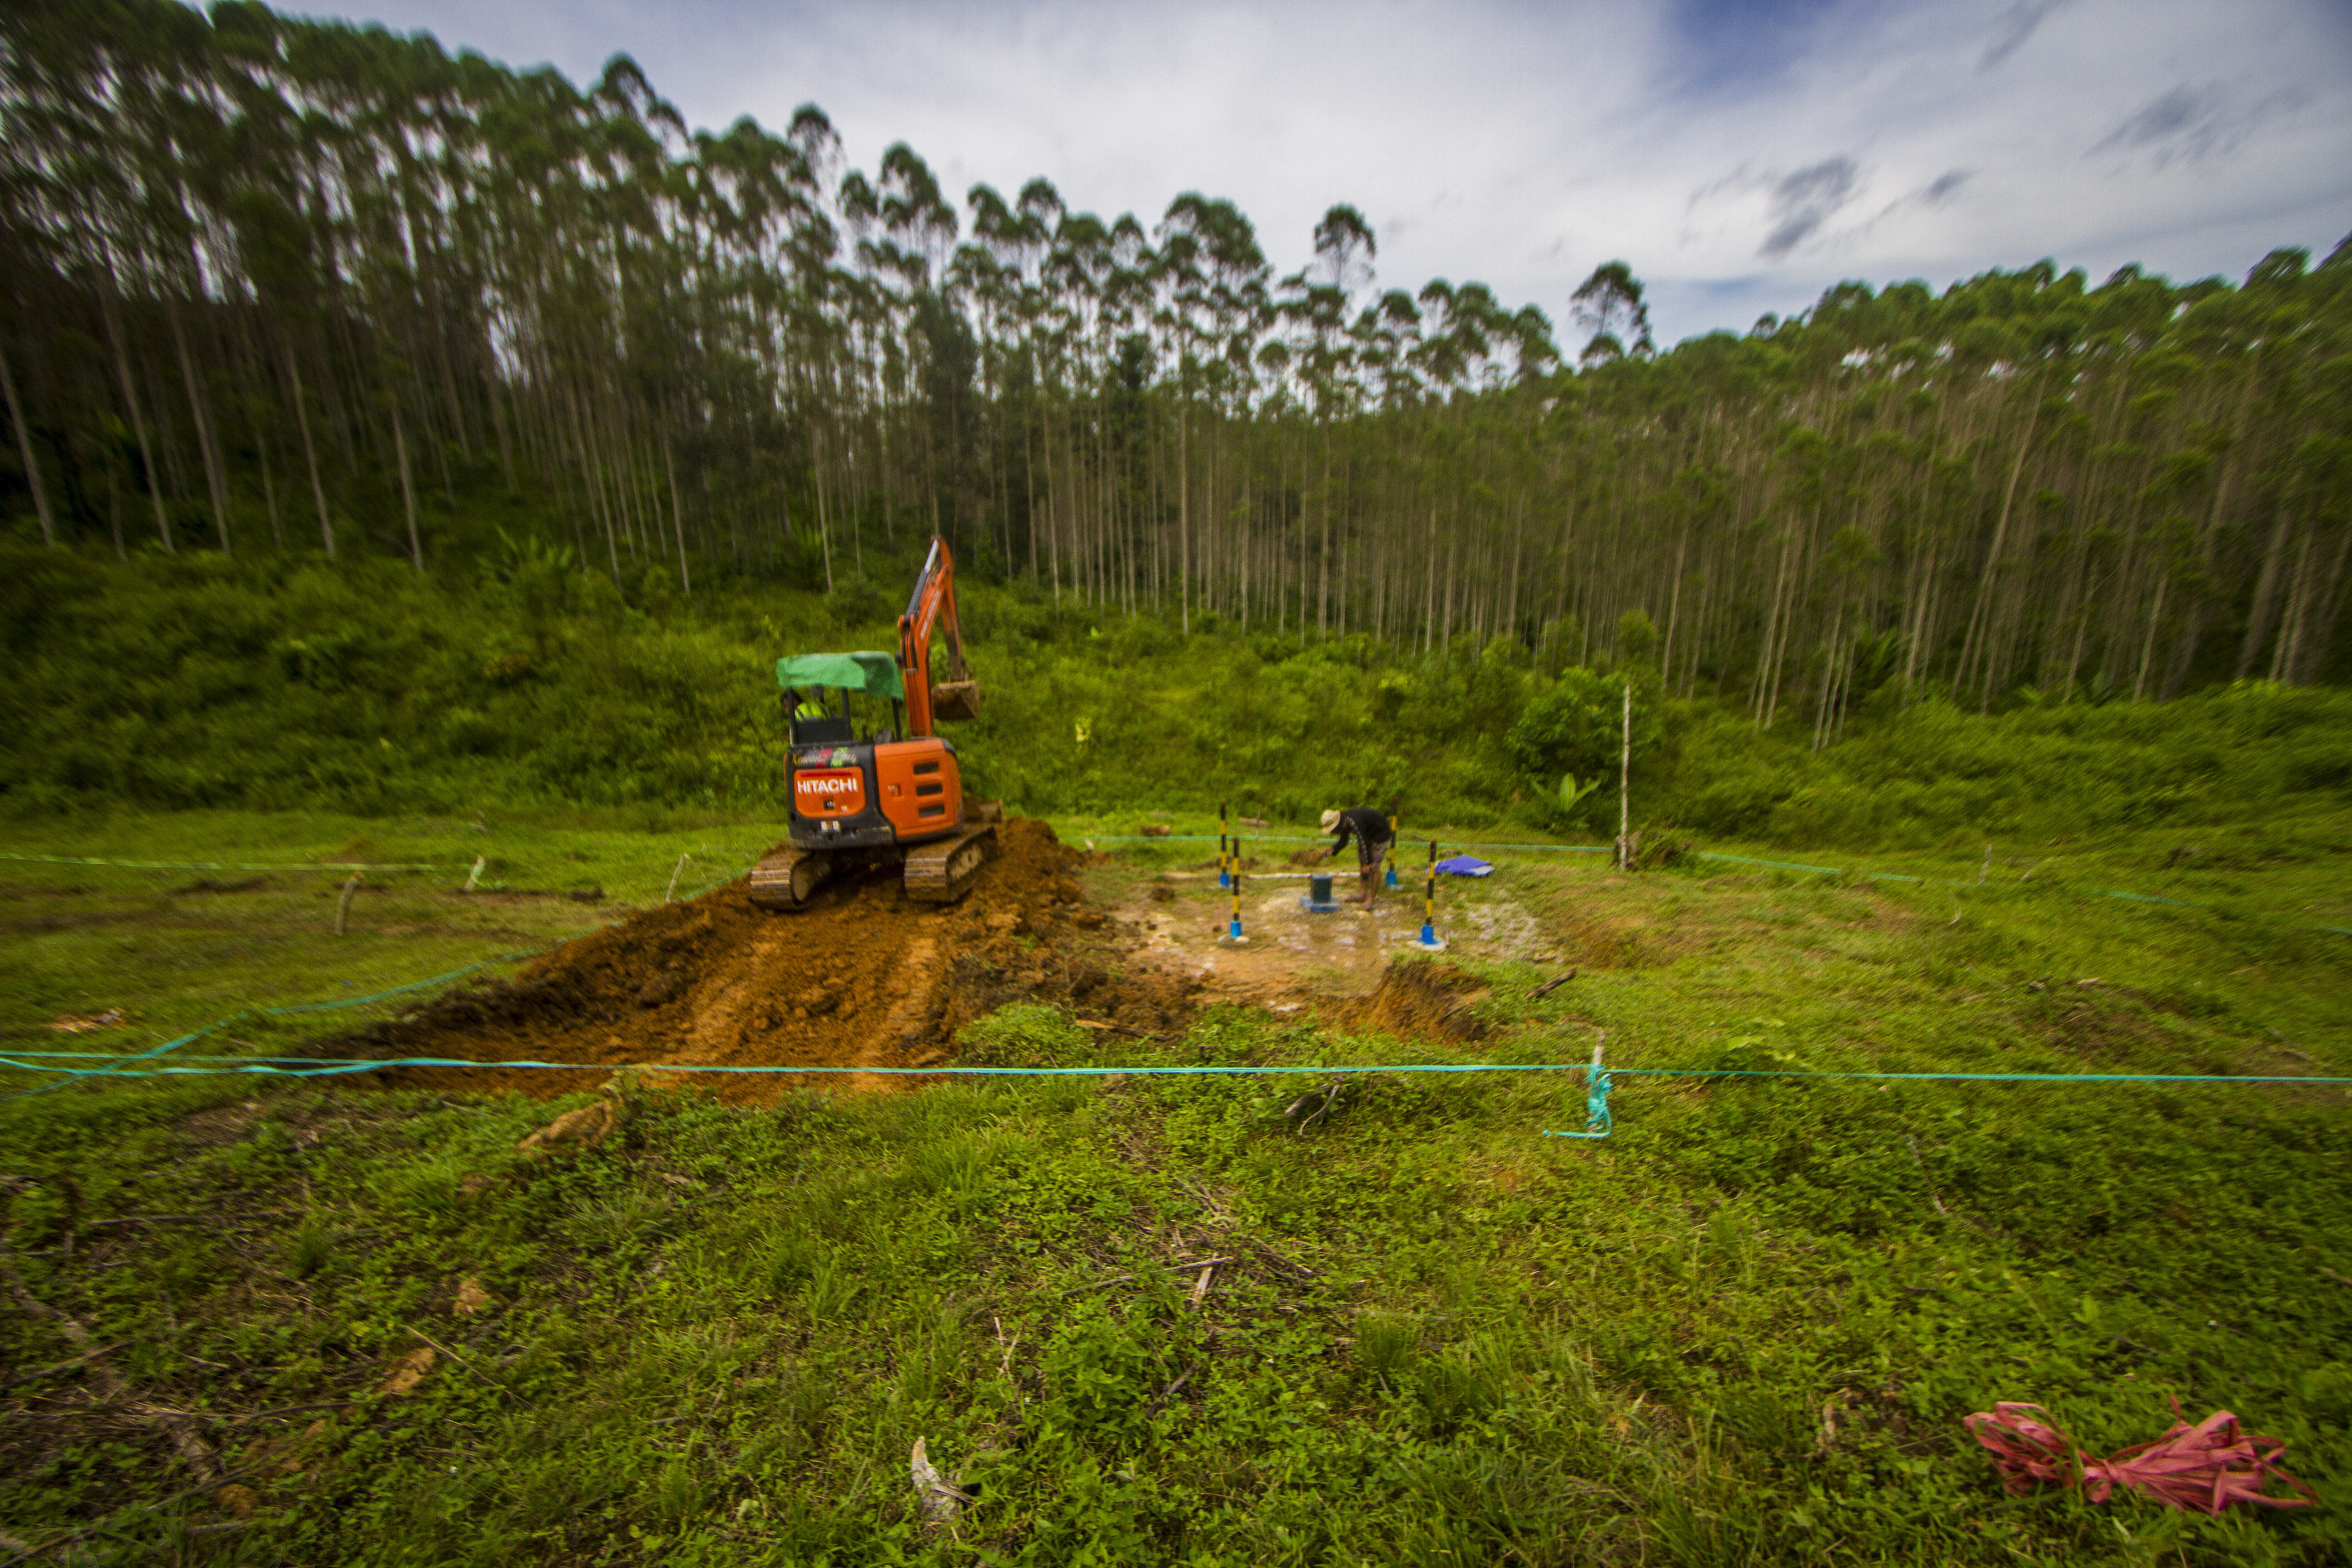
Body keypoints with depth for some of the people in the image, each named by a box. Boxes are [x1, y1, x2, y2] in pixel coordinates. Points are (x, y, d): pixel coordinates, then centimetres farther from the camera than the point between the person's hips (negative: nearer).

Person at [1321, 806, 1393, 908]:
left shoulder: (1355, 823, -36)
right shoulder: (1344, 822, -7)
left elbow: (1364, 842, -29)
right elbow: (1343, 841, 6)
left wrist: (1369, 863, -22)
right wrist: (1332, 851, -10)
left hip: (1380, 833, -9)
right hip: (1368, 834, 9)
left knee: (1374, 867, -13)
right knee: (1362, 863, 9)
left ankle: (1370, 900, -11)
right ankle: (1364, 895, 17)